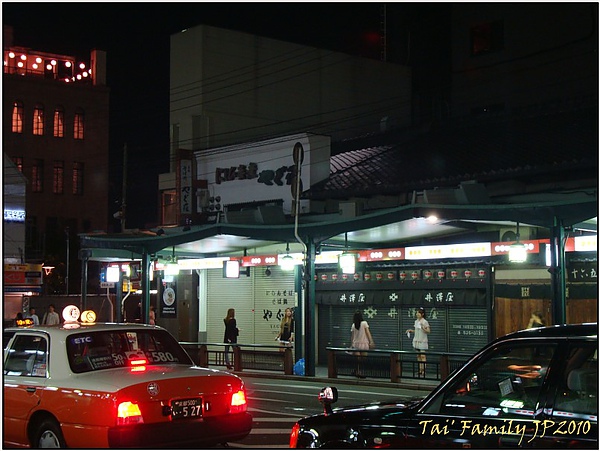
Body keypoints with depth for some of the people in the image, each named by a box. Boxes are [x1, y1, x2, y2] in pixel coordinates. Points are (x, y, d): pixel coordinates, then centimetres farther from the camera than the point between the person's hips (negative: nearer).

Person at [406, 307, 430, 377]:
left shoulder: (425, 322, -10)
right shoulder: (416, 321, 11)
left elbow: (428, 331, -14)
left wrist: (423, 328, -30)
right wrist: (411, 330, 8)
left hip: (423, 341, -7)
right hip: (416, 341, 7)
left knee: (423, 356, -8)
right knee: (418, 356, 7)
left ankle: (423, 372, -8)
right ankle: (420, 371, 10)